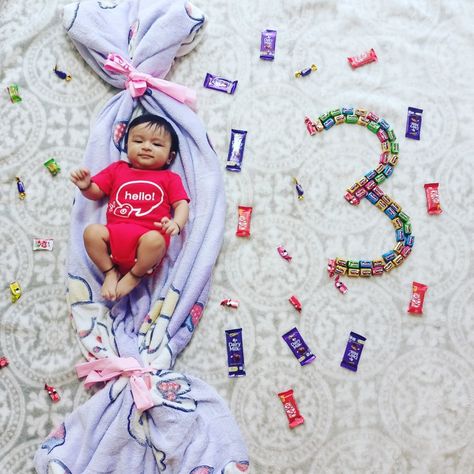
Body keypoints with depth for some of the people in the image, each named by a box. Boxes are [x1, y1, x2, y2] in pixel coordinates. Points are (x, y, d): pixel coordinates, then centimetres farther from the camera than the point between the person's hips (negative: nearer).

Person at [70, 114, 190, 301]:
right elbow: (95, 193, 26)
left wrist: (176, 224, -14)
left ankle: (134, 276, -8)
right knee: (91, 231, -26)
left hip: (149, 234, -2)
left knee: (155, 240, -36)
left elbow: (182, 204, 9)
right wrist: (86, 186, 0)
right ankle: (110, 272, -5)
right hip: (115, 231, 2)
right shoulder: (117, 169, 24)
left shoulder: (170, 178, 19)